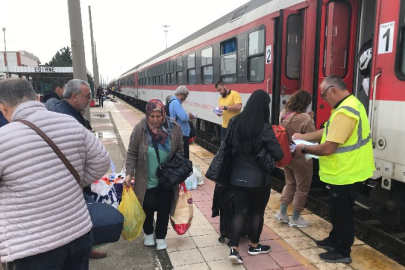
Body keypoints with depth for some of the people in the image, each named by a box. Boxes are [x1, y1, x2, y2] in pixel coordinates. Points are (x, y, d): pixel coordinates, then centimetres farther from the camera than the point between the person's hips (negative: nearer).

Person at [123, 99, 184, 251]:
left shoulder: (174, 128, -10)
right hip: (147, 180, -1)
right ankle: (148, 233, 38)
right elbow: (132, 153, -7)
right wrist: (129, 174, -14)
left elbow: (180, 151, 3)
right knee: (148, 207, 9)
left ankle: (161, 236, 32)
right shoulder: (140, 129, -14)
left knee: (164, 208, 10)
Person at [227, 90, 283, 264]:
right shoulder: (264, 128, -19)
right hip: (259, 178, -4)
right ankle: (254, 246, 31)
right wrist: (267, 156, 3)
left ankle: (234, 249, 6)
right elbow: (278, 154, -17)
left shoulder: (235, 122, -3)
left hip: (237, 176, 4)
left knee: (239, 212, 12)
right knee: (257, 212, 15)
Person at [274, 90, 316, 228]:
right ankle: (295, 218, 21)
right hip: (301, 158, -7)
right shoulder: (305, 118, -24)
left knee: (289, 184, 24)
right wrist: (310, 119, -7)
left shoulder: (283, 114, -2)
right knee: (302, 188, 11)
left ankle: (282, 212, 25)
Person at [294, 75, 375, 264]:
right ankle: (334, 240, 42)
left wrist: (304, 149, -13)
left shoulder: (344, 112, -28)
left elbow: (328, 148, -28)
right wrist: (303, 136, 8)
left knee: (341, 213, 7)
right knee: (338, 211, 24)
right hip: (347, 171, 10)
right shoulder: (351, 104, 8)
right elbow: (328, 132, 13)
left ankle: (342, 253, 24)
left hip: (346, 175, -10)